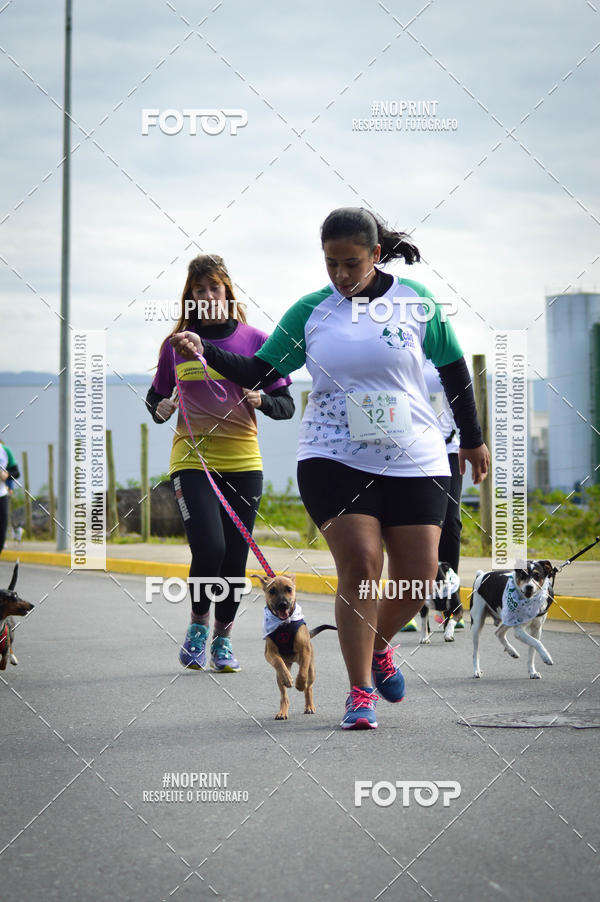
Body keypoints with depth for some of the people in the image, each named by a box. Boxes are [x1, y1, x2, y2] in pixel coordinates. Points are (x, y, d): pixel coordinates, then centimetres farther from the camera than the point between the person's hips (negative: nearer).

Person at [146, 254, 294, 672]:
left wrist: (262, 401, -15)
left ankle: (223, 638, 21)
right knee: (209, 548, -16)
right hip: (192, 458, -1)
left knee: (235, 556, 3)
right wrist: (160, 409, -6)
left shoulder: (254, 340, 3)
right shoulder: (176, 344, 4)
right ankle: (199, 622, 11)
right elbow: (156, 396, 17)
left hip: (243, 461, 1)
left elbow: (287, 405, 6)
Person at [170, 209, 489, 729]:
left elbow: (455, 369, 12)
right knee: (359, 569, -13)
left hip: (415, 462, 1)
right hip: (335, 460, -1)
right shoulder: (310, 311, 3)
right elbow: (260, 372, 5)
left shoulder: (418, 304, 2)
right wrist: (205, 353, -10)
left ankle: (378, 645, 31)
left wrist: (472, 439, 17)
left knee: (418, 579, 0)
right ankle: (360, 692, -2)